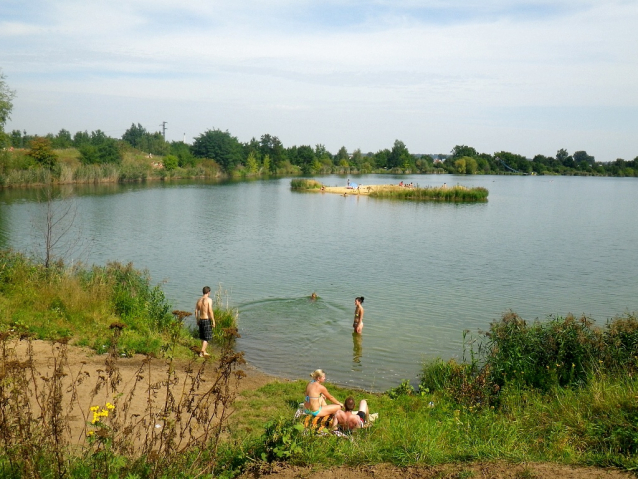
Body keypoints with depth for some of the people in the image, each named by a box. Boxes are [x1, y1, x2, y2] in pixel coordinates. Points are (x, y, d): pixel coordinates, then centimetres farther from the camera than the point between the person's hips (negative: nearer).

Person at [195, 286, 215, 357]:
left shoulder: (199, 300, 7)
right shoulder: (209, 300, -13)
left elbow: (196, 311, 9)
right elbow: (210, 311, -19)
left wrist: (197, 321, 20)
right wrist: (213, 321, -13)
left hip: (201, 320, 7)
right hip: (207, 320, -7)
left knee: (203, 337, 17)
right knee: (207, 338, 1)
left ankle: (204, 352, 25)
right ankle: (201, 353, -6)